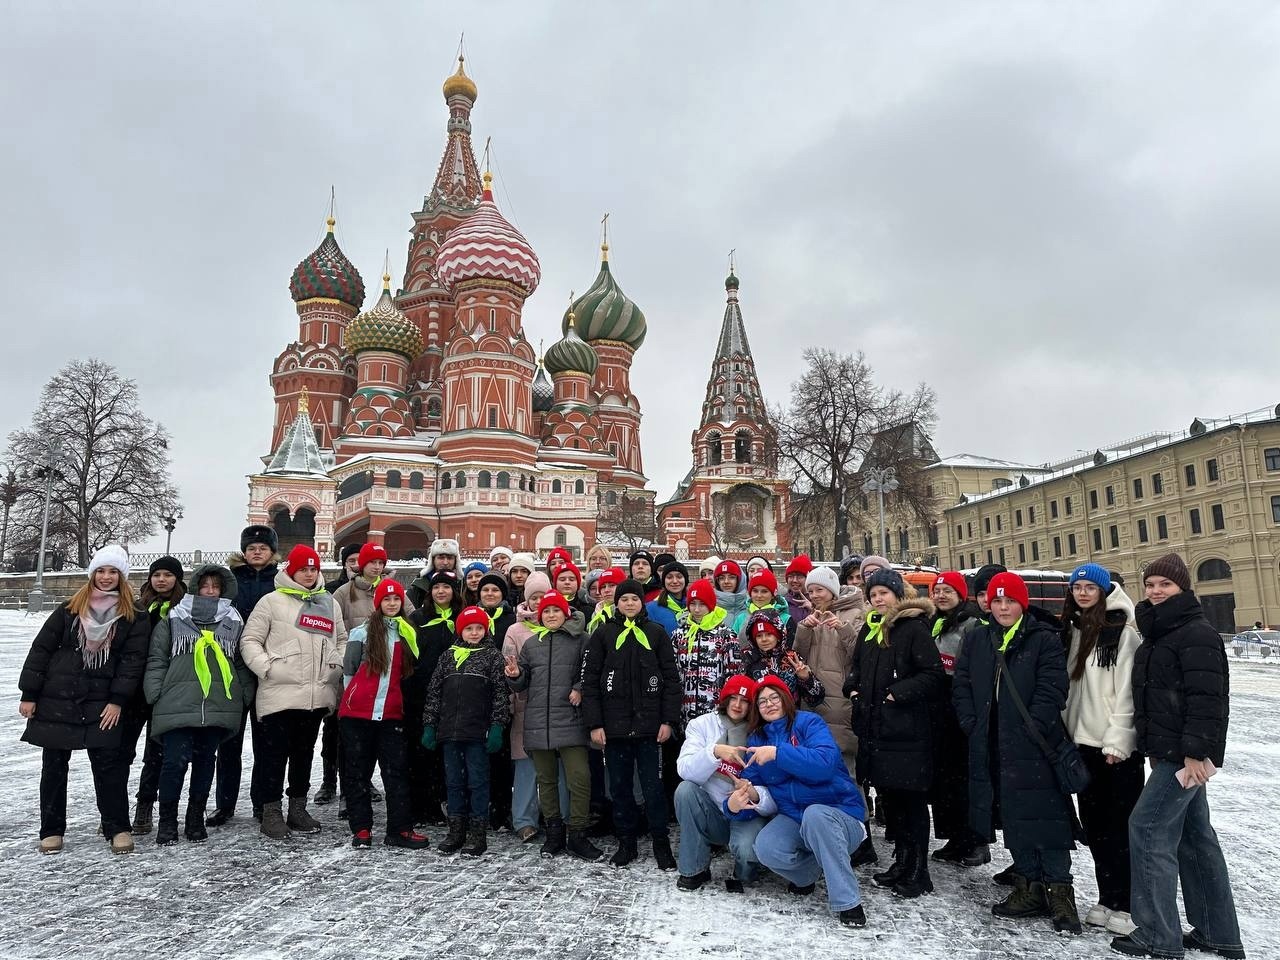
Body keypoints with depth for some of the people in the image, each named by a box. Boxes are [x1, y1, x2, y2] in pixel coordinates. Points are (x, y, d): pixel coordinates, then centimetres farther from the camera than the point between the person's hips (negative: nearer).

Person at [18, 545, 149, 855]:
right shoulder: (69, 610, 4)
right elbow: (41, 649, 5)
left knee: (109, 765, -2)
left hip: (102, 706, -2)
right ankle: (51, 830, 22)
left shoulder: (133, 617, 1)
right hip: (56, 701, 2)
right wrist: (29, 694, 0)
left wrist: (118, 700, -11)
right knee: (53, 766, 9)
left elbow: (133, 659, -3)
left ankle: (118, 827, 7)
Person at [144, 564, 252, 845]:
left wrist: (244, 698, 9)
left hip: (218, 707, 2)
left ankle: (196, 819, 22)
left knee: (205, 762, 9)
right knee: (176, 761, -7)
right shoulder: (173, 620, 9)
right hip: (178, 706, -2)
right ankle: (167, 821, 11)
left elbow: (243, 665, 16)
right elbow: (156, 660, 8)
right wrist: (155, 696, -1)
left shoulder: (234, 623, 14)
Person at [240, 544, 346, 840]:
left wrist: (338, 666, 6)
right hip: (279, 693, -5)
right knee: (275, 753, 1)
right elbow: (250, 640, -2)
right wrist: (266, 668, -14)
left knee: (305, 752, 14)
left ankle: (298, 808, 25)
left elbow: (342, 639, 21)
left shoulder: (329, 603, 12)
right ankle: (271, 812, 13)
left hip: (316, 695, 5)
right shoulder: (273, 601, -2)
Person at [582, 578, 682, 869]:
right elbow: (590, 680, 2)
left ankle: (660, 843, 15)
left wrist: (668, 720, -4)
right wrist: (594, 723, -5)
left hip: (648, 724, -1)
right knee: (619, 785, 9)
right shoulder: (603, 634, 5)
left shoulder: (656, 633, 6)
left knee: (653, 786, 2)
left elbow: (671, 678, 4)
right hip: (614, 724, 1)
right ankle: (626, 842, 22)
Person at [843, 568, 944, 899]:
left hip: (907, 729, -8)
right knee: (889, 796, 14)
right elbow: (857, 668, 26)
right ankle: (901, 862, 27)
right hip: (874, 728, 8)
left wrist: (899, 693, -18)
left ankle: (918, 872, 10)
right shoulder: (868, 630, 15)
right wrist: (853, 688, 8)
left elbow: (933, 673, -15)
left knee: (911, 799, -1)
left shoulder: (914, 628, -9)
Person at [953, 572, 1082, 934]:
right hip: (991, 747, 5)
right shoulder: (978, 641, 11)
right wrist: (972, 724, 0)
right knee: (1013, 819, 13)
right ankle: (1029, 888, 24)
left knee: (1044, 817, -3)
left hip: (1033, 746, -5)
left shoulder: (1044, 640, -4)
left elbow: (1051, 690, -12)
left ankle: (1059, 891, 9)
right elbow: (962, 685, 10)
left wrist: (1028, 729, -16)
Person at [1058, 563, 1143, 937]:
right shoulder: (1071, 631, 11)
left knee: (1122, 825, 0)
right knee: (1095, 823, 13)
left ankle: (1128, 905, 9)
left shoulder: (1122, 632, -9)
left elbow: (1127, 692, -13)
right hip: (1083, 742, 7)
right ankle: (1108, 900, 23)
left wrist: (1117, 742, -16)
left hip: (1117, 747, -7)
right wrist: (1066, 733, 10)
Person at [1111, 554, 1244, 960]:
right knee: (1194, 835, 14)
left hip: (1185, 754, -10)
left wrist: (1196, 752, -24)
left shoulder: (1197, 633, -14)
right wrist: (1156, 749, 22)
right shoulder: (1158, 634, 16)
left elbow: (1206, 698, -21)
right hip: (1168, 751, 10)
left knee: (1148, 827, -10)